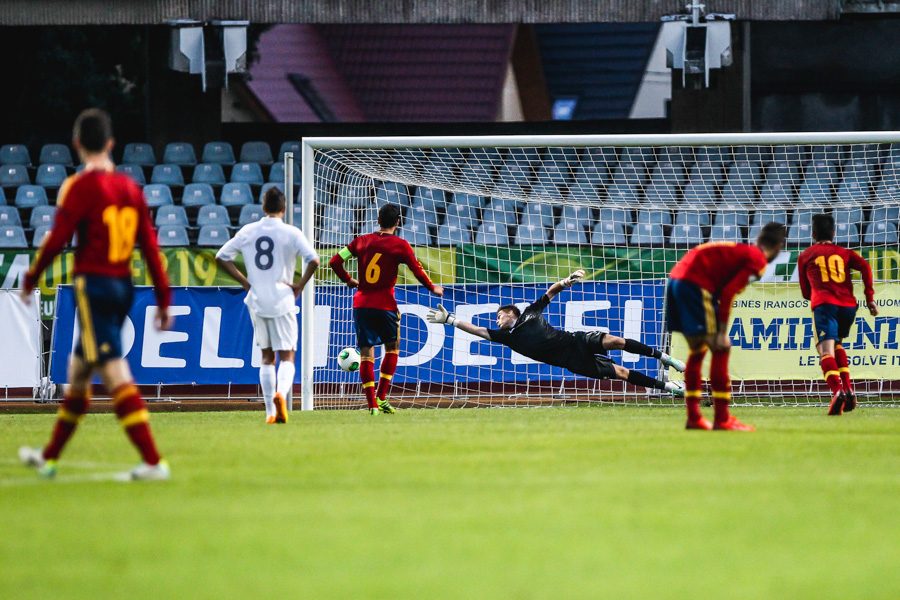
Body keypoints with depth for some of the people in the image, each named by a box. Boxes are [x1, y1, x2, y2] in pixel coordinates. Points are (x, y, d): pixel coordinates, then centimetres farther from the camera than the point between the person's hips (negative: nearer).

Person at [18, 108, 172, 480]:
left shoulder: (80, 187, -10)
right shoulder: (130, 187, 8)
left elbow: (57, 239, -12)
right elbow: (150, 245, 8)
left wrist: (30, 279, 3)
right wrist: (163, 299, 12)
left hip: (93, 285, -7)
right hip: (123, 285, 7)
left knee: (115, 375, -11)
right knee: (78, 370, 20)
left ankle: (153, 462, -21)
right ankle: (49, 456, 32)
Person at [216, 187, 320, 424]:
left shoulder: (247, 231, 5)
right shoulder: (291, 233, -5)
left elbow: (221, 257, 7)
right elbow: (313, 260, -15)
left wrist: (244, 281, 9)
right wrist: (300, 285, -3)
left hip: (256, 301, 3)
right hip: (282, 301, -3)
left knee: (267, 357, 14)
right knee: (287, 356, 1)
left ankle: (270, 411, 9)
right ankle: (281, 392, -30)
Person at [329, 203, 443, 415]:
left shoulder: (362, 241, 6)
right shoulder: (400, 245, -3)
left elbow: (335, 262, 5)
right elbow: (418, 271, -2)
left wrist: (348, 280, 21)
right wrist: (433, 288, 16)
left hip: (361, 303, 3)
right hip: (385, 305, -3)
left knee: (366, 353, 4)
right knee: (392, 348, 17)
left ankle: (372, 405, -3)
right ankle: (381, 398, 7)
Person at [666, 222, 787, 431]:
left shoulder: (741, 250, 23)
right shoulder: (757, 260, -3)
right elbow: (728, 293, -13)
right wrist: (722, 333, -12)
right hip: (696, 285, -9)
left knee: (697, 349, 20)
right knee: (720, 349, -5)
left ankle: (693, 417, 24)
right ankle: (722, 419, -7)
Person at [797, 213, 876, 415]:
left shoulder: (806, 256, 20)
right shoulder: (844, 253, 23)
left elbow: (805, 291, 25)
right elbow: (865, 267, 4)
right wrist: (870, 298, 2)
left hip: (823, 304, -3)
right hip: (848, 304, 3)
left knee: (826, 351, -15)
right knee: (836, 345, 27)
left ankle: (837, 391, -41)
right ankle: (848, 389, 12)